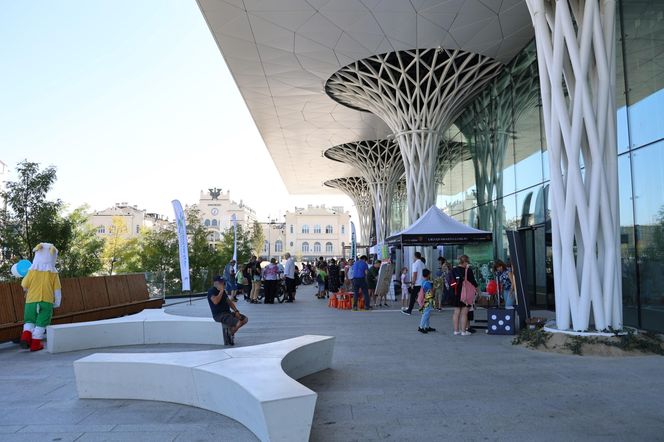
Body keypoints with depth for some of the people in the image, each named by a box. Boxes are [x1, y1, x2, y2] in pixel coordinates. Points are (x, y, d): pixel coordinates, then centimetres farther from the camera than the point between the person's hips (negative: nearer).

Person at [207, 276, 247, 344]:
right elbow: (215, 301, -29)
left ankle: (232, 330, 11)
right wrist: (221, 291, -21)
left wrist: (236, 311, 5)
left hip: (228, 312, 9)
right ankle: (230, 336, 0)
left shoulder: (223, 291, 16)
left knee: (245, 319, -1)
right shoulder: (211, 291, -10)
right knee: (238, 323, -26)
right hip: (219, 315, -9)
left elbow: (229, 301, 19)